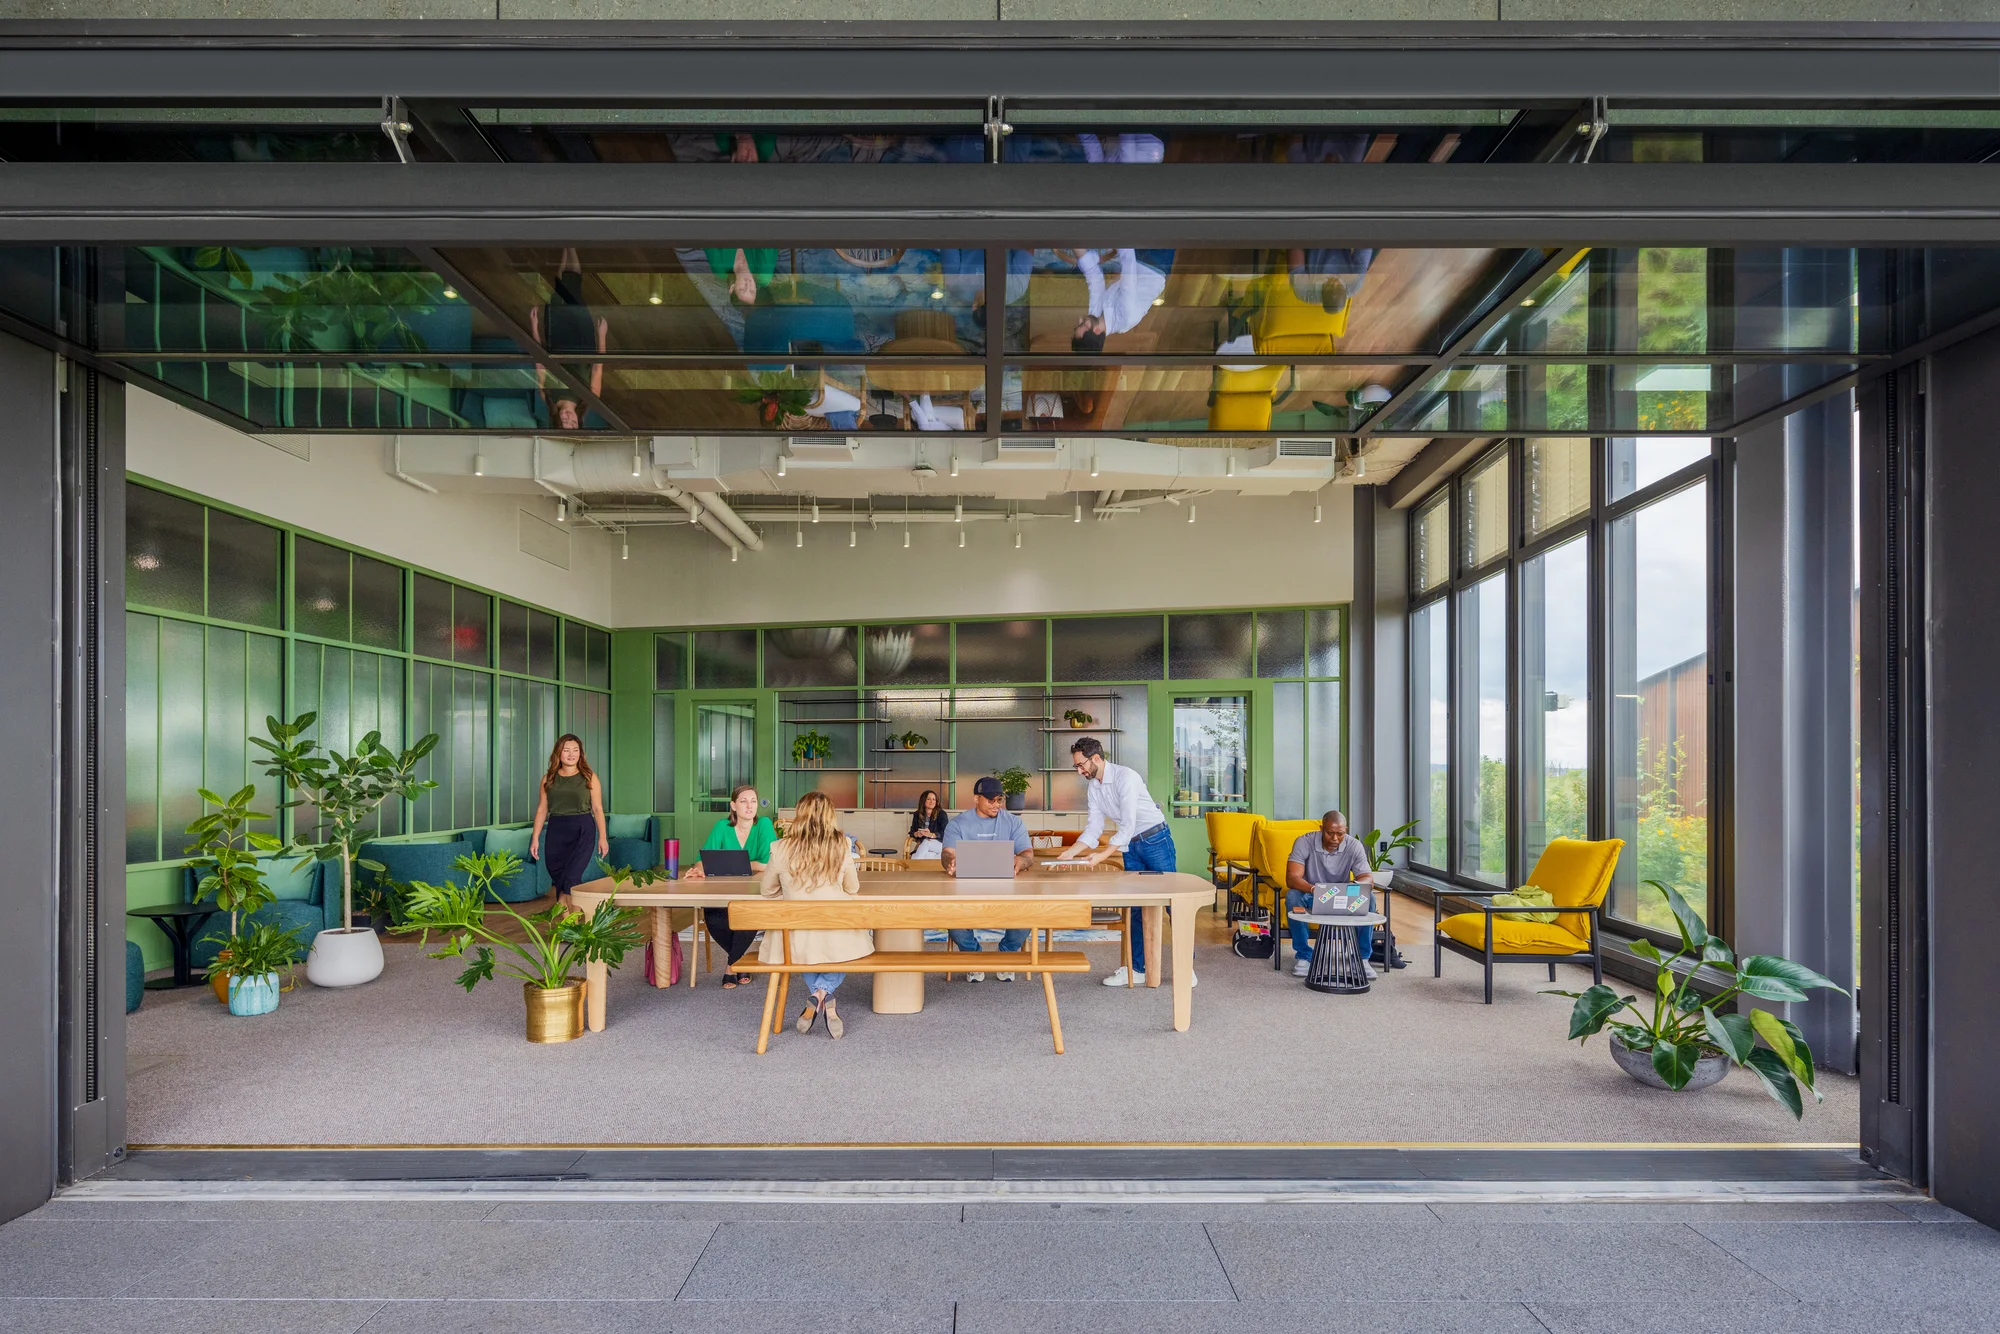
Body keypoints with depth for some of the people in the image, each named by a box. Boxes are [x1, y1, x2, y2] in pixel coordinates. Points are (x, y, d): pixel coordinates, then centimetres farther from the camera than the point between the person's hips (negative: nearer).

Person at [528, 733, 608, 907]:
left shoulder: (589, 778, 1)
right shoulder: (548, 779, 8)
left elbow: (598, 808, 1)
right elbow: (542, 809, 9)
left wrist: (602, 837, -4)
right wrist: (535, 838, 5)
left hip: (582, 830, -3)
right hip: (556, 830, 3)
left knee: (571, 879, -11)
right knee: (558, 878, 5)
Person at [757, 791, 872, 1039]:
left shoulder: (782, 849, -8)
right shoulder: (840, 847, -8)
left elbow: (766, 891, 6)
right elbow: (853, 889, 6)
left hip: (795, 942, 2)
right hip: (835, 940, -2)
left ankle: (815, 1000, 24)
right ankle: (824, 992, 10)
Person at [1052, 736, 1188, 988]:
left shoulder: (1125, 777, -23)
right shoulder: (1093, 786, 1)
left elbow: (1128, 825, -27)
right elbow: (1094, 826, 2)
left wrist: (1101, 856, -31)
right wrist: (1070, 853, -11)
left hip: (1155, 839, -7)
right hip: (1130, 845, 7)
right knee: (1134, 907, 8)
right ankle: (1137, 969, 13)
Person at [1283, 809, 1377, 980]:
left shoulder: (1354, 846, -15)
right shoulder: (1304, 842, -21)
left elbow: (1369, 879, -21)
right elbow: (1291, 878, -30)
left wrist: (1355, 885, -46)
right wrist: (1313, 889, -52)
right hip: (1312, 896, -2)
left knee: (1368, 898, -27)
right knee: (1293, 896, -34)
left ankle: (1362, 957, -12)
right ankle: (1304, 956, -20)